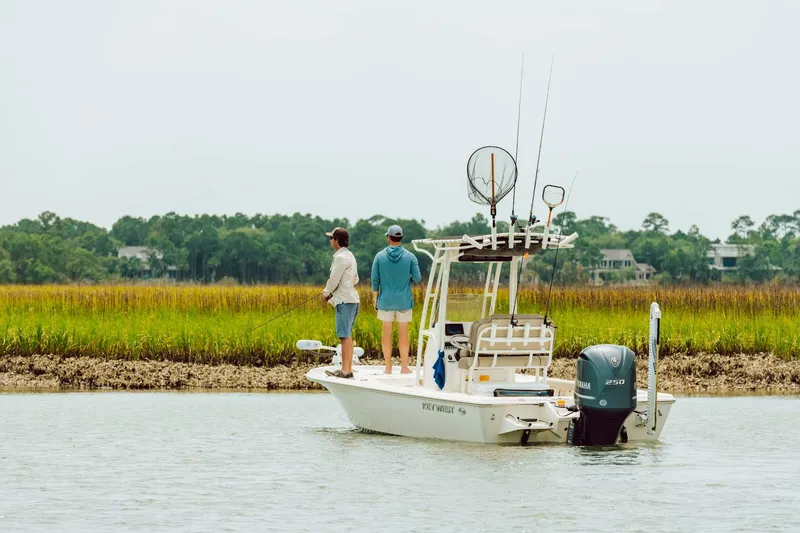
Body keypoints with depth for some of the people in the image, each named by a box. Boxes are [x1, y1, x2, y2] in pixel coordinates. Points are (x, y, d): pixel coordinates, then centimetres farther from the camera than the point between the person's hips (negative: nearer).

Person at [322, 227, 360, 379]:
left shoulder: (340, 258, -14)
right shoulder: (349, 255, 17)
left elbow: (334, 280, -15)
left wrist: (326, 292, 5)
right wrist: (330, 292, 19)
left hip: (345, 300, -10)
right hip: (351, 298, 10)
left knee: (344, 336, -10)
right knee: (347, 336, 13)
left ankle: (345, 371, -12)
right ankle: (348, 369, 16)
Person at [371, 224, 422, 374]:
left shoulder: (380, 256, -4)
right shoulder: (410, 257, -5)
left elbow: (375, 280, -2)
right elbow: (417, 278, -4)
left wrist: (375, 299, 6)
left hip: (386, 301, 0)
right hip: (404, 301, 0)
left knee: (386, 334, 6)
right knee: (403, 335, 5)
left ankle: (388, 367, 7)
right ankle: (404, 367, 6)